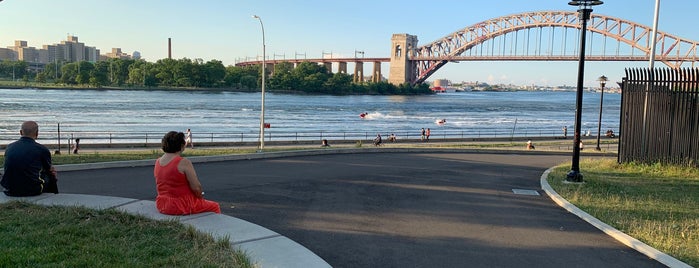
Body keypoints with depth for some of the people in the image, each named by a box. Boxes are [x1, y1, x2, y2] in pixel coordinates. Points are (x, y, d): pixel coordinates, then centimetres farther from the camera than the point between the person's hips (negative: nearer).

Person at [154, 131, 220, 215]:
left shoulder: (158, 162, 3)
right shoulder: (184, 162, -20)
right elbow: (196, 187, -20)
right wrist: (200, 196, 3)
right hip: (182, 206, -8)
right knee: (214, 207, 14)